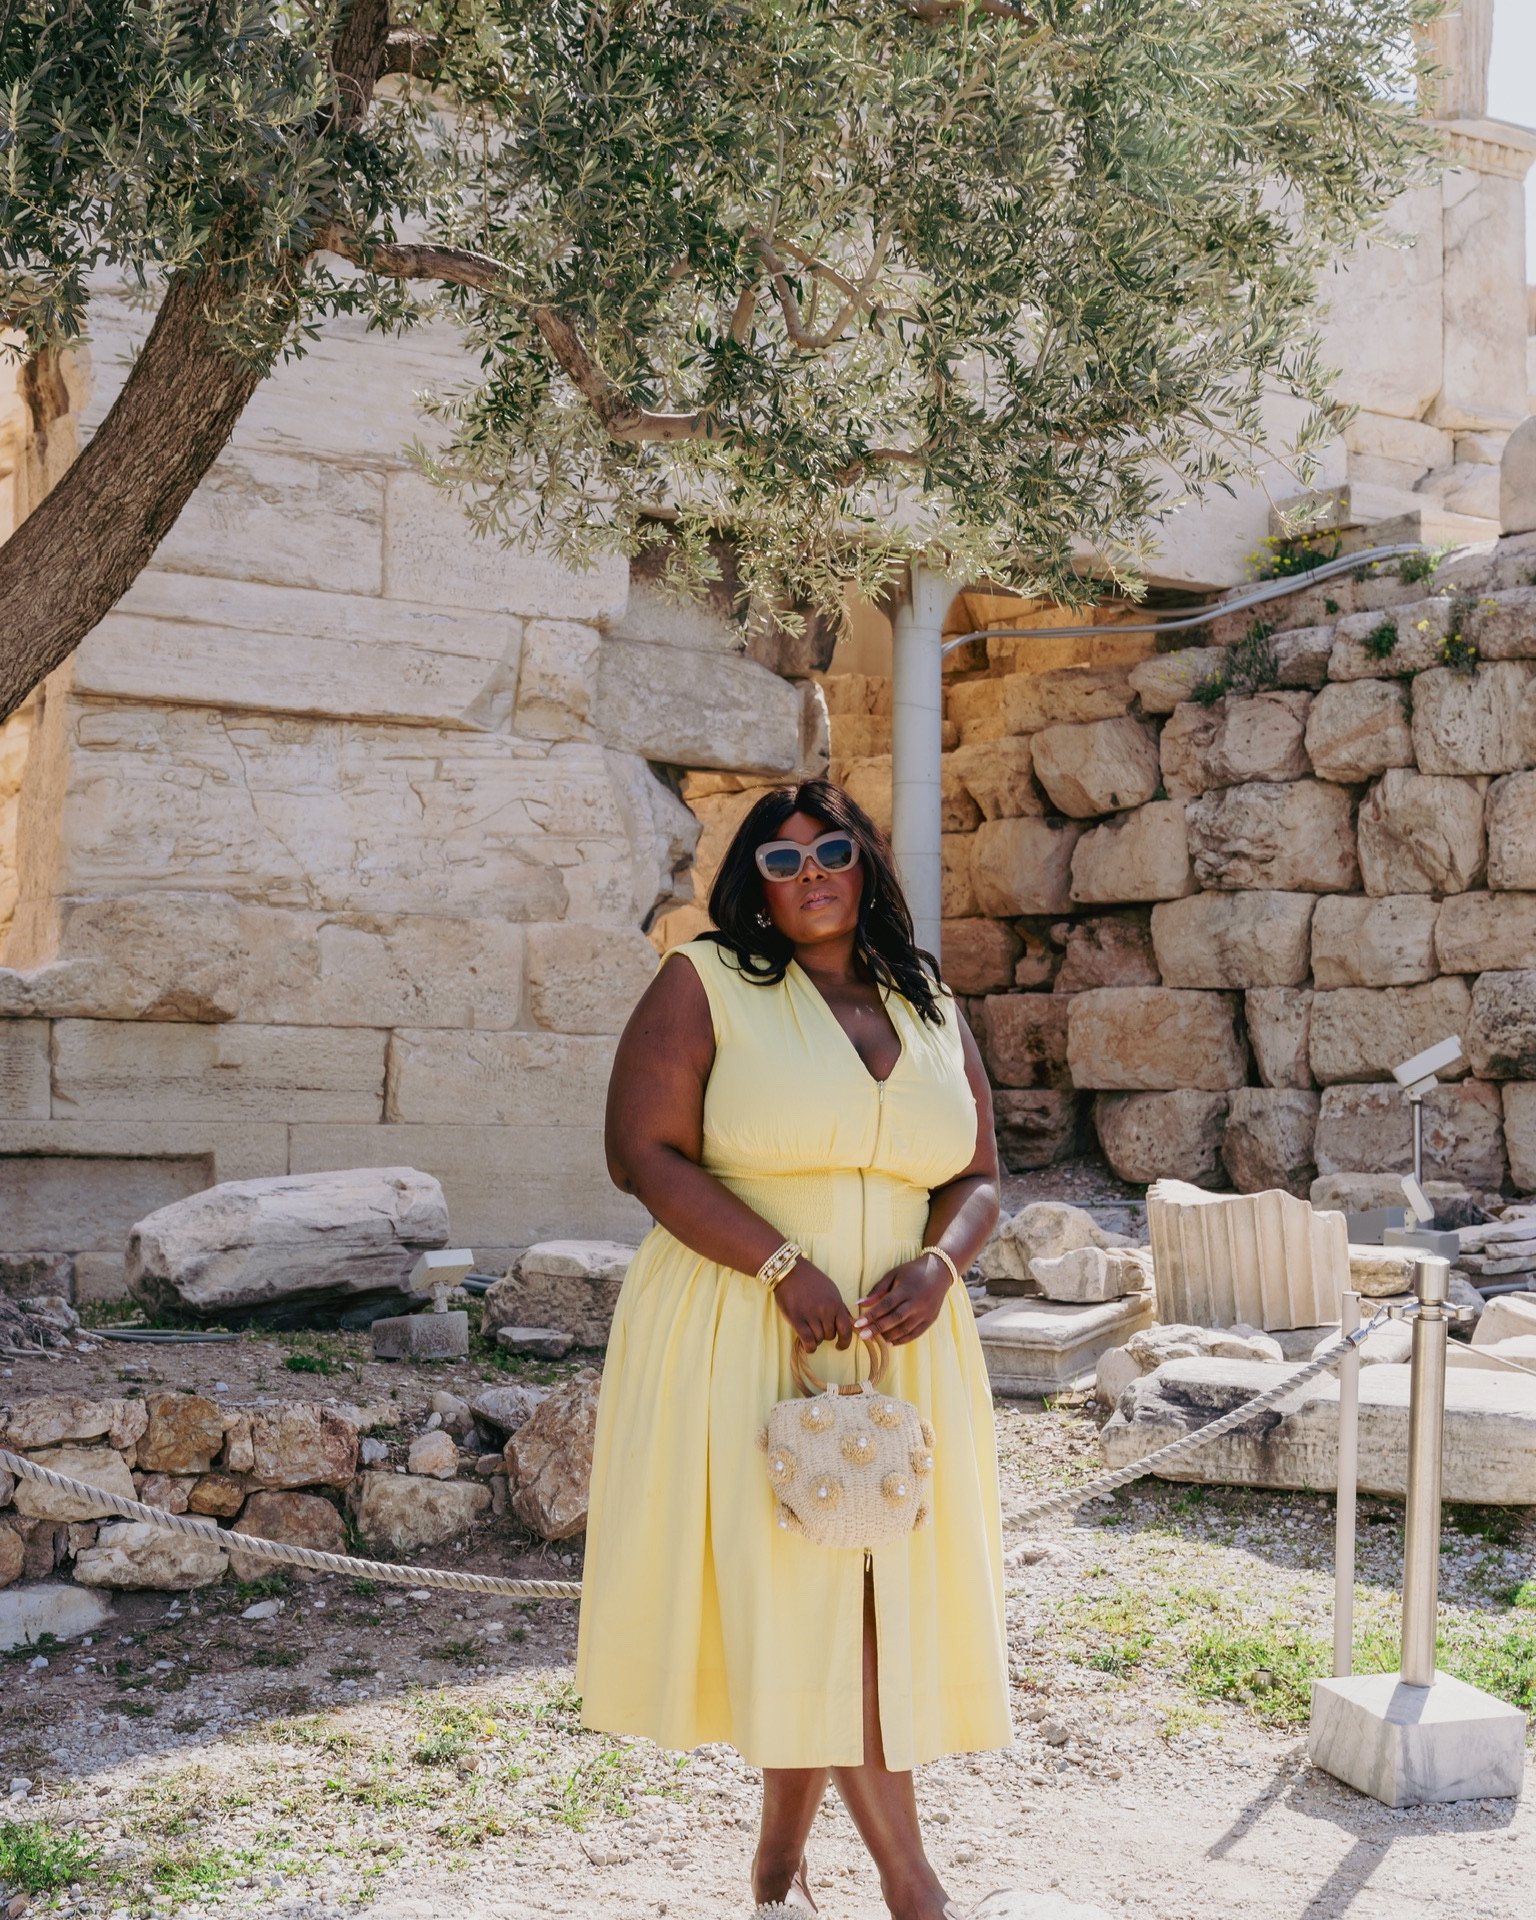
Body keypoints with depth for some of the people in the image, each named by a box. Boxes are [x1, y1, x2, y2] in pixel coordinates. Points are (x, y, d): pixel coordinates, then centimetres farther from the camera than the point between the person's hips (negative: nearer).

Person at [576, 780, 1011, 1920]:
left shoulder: (931, 1012, 12)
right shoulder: (705, 985, -2)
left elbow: (979, 1177, 14)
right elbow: (644, 1152, -10)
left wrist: (938, 1264, -8)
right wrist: (785, 1268, -18)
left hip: (897, 1346, 5)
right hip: (743, 1341, -4)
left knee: (860, 1591, 6)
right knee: (804, 1588, -7)